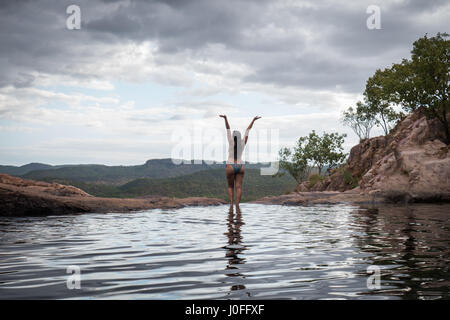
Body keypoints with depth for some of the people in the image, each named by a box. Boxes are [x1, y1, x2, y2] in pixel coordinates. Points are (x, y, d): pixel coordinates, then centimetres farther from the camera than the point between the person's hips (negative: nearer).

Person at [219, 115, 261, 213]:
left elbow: (228, 129, -9)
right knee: (238, 187, -3)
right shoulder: (243, 142, 1)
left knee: (230, 187, 11)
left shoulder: (231, 142, -5)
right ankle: (237, 205, -18)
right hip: (240, 166, 2)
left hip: (230, 166, -2)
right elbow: (248, 130, 7)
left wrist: (225, 118, -14)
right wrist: (253, 120, 13)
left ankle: (231, 204, -4)